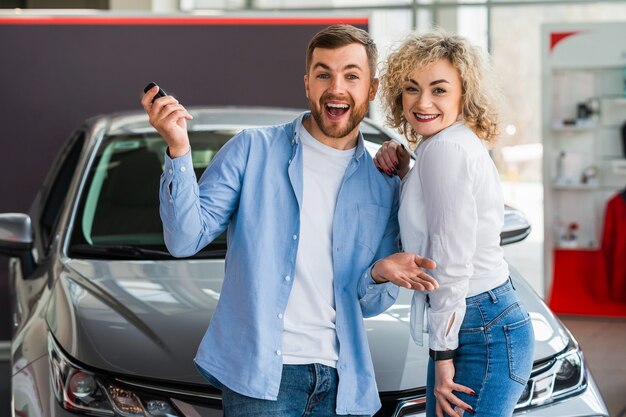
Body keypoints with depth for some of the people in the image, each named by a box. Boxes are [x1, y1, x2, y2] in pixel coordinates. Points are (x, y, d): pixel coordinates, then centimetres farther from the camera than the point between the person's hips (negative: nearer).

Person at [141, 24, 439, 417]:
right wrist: (178, 150, -19)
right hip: (259, 371, -4)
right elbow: (186, 239, -7)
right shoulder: (253, 150, 0)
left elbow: (369, 304, 14)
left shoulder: (383, 187, 10)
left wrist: (379, 275, -10)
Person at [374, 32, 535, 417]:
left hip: (481, 336, -10)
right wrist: (403, 175, 6)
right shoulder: (462, 144, 13)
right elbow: (424, 233, 20)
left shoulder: (446, 148, -16)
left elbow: (453, 260, -18)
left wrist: (443, 354, -14)